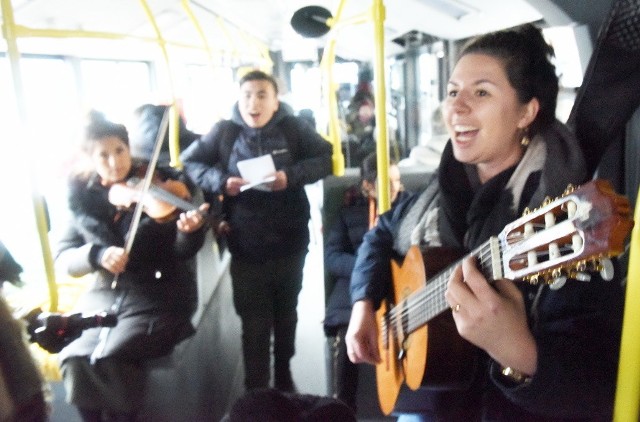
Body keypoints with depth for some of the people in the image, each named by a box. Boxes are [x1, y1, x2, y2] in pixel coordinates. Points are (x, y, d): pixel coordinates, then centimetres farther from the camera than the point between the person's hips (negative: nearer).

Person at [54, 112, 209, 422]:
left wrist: (190, 230, -31)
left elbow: (182, 253, -9)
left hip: (158, 296, -3)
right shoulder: (83, 197, 4)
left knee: (109, 359, -23)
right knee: (73, 358, -19)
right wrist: (96, 255, -17)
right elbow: (63, 259, 3)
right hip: (103, 295, 4)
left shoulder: (164, 184, -5)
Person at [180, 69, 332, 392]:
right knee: (254, 326, 6)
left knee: (286, 318, 21)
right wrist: (220, 182, -17)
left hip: (290, 243, 2)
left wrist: (292, 176, -20)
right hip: (246, 248, -1)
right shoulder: (224, 131, -3)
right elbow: (188, 161, 0)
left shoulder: (293, 128, -3)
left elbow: (325, 158, -4)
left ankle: (284, 377, 44)